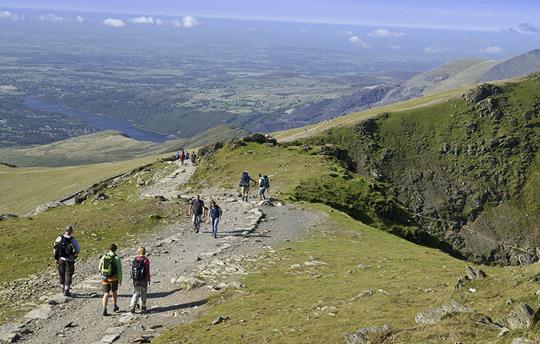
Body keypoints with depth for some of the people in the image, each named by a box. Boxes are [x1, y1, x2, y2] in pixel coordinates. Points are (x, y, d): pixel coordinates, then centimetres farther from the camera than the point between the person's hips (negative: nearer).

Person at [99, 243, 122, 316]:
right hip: (114, 278, -2)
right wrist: (120, 279, -2)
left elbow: (100, 268, 8)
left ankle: (104, 309, -9)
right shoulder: (116, 258, -11)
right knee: (114, 292, 20)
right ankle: (114, 306, 33)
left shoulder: (103, 257, 1)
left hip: (105, 278, 2)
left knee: (106, 294, 4)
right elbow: (119, 270, -11)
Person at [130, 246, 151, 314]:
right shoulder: (145, 260, -11)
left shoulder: (135, 260, 3)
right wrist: (148, 279, 1)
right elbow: (147, 271, -9)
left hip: (135, 280, 4)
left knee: (136, 293, 10)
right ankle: (143, 307, 16)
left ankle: (132, 306, -6)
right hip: (143, 279, -3)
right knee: (143, 293, 10)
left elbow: (132, 270, 9)